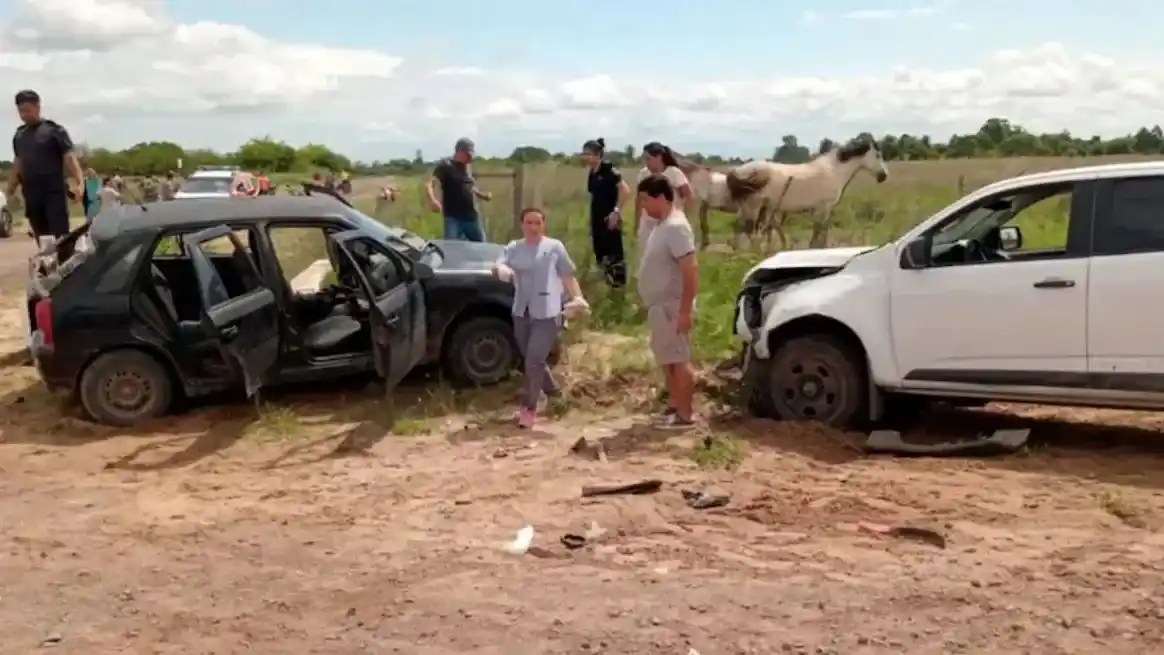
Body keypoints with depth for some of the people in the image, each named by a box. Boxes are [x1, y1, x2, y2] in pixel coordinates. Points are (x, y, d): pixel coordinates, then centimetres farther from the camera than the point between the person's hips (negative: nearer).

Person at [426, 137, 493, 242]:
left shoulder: (467, 167, 14)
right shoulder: (446, 166, -8)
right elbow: (430, 185, -18)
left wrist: (483, 195, 10)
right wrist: (432, 200, -38)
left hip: (472, 217, 7)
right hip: (453, 218, -7)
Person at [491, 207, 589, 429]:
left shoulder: (555, 247, 1)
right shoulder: (513, 248, 8)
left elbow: (568, 276, 5)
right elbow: (498, 265, -6)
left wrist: (577, 297, -9)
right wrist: (502, 270, -30)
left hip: (547, 314, -4)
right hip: (521, 313, 5)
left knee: (534, 360, -12)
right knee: (532, 360, 17)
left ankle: (529, 407, -4)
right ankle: (552, 390, 41)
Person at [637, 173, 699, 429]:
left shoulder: (675, 227, -21)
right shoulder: (662, 224, 11)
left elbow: (691, 269, -26)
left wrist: (685, 310, -27)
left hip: (671, 306, -10)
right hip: (659, 305, 10)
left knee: (679, 360, -3)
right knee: (667, 359, 17)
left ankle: (685, 415, 4)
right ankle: (675, 406, 27)